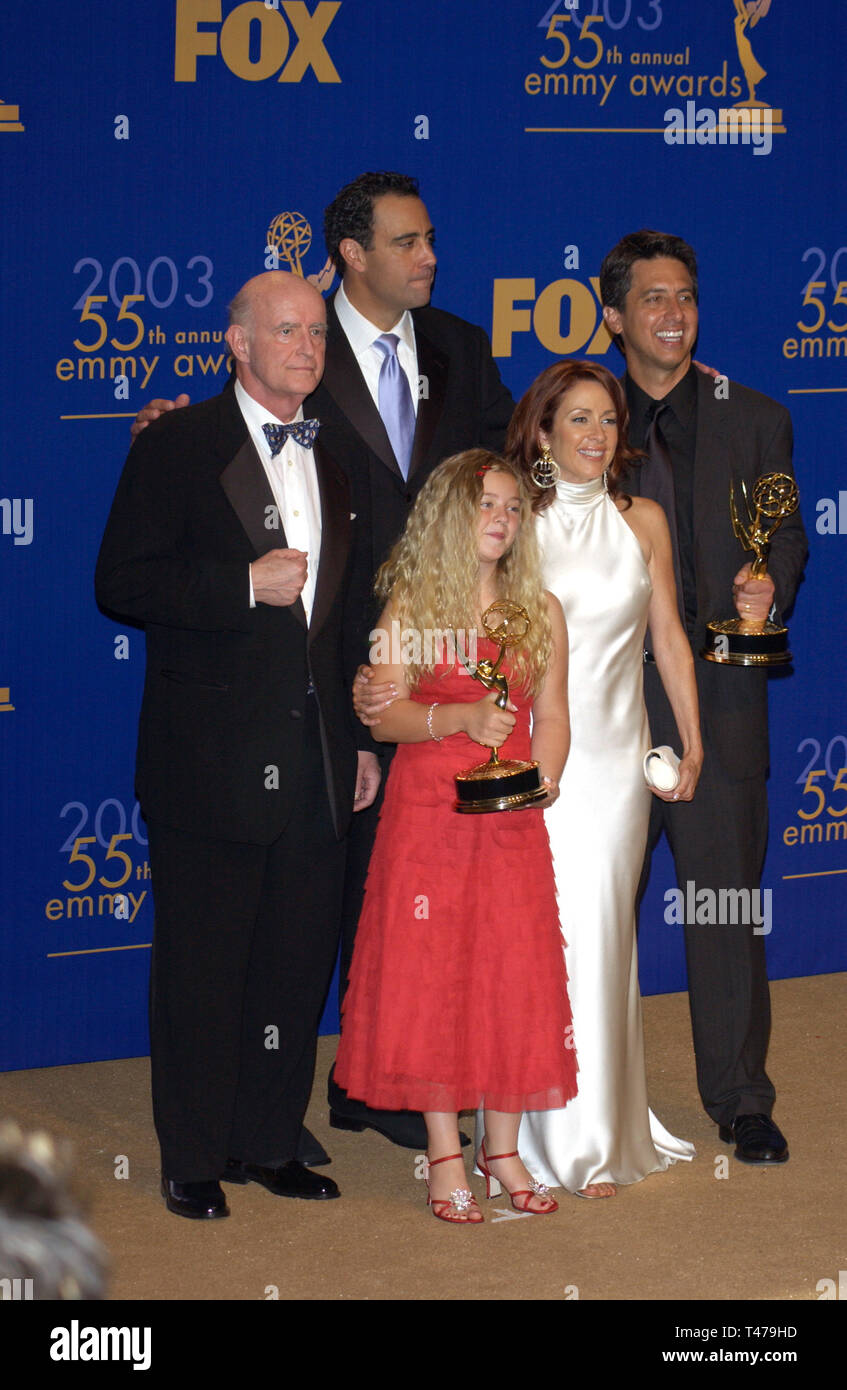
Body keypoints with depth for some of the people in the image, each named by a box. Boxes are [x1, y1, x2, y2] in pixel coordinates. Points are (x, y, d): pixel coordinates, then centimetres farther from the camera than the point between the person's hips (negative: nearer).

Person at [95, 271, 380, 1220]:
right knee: (200, 964, 2)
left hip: (316, 761, 5)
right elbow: (121, 583, -10)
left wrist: (364, 737, 15)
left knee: (299, 961, 9)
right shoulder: (175, 448, -4)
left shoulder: (337, 462, 14)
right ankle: (193, 1158, 14)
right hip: (209, 761, -5)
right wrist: (243, 586, -19)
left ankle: (269, 1140, 23)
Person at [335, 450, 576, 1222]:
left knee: (515, 975, 2)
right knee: (429, 972, -2)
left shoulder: (541, 610, 8)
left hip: (511, 819, 2)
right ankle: (445, 1154, 7)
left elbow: (553, 716, 7)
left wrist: (544, 777, -11)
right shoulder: (410, 606, 0)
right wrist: (459, 718, -21)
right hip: (426, 813, -2)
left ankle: (502, 1149, 13)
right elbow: (384, 714, -5)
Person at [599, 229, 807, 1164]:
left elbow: (785, 540, 7)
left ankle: (740, 1102, 14)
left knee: (727, 905, 2)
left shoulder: (753, 421, 9)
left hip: (717, 701, 0)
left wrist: (768, 588, -14)